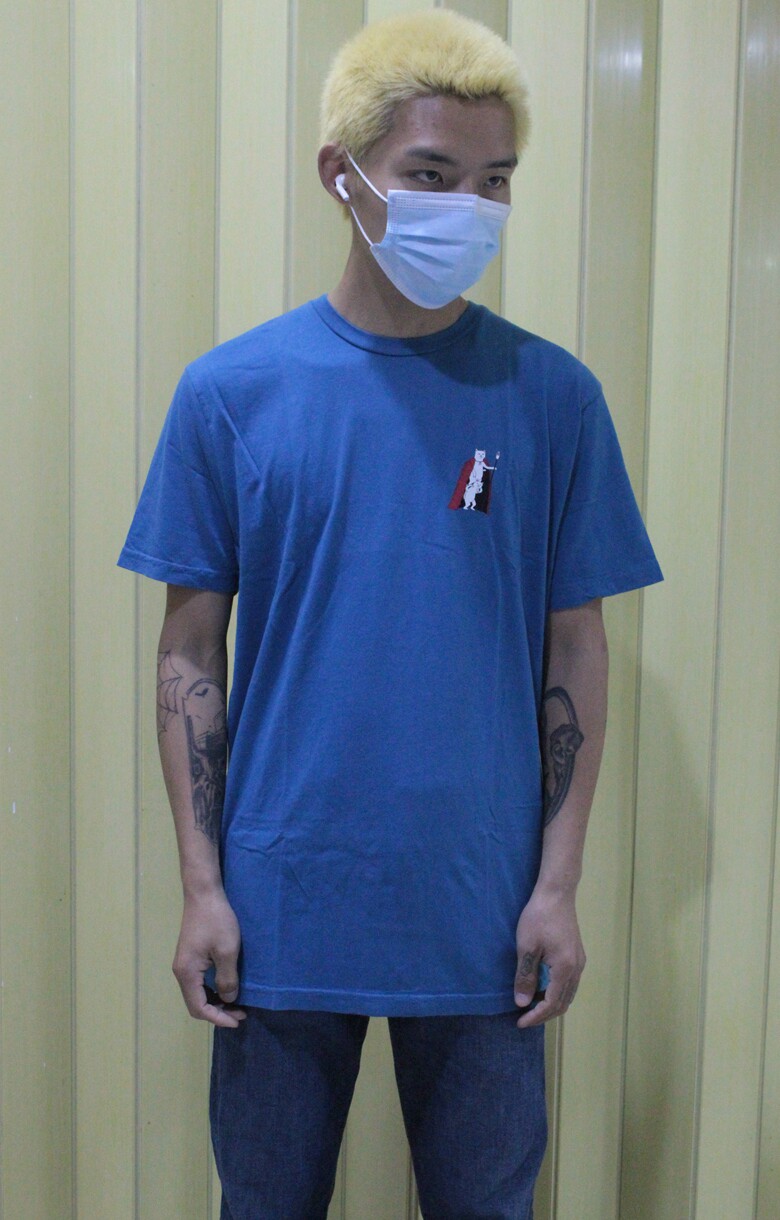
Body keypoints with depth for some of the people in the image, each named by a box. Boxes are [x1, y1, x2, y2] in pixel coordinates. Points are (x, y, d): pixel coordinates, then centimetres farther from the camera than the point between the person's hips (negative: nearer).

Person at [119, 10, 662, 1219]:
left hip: (483, 919, 1)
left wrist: (558, 883, -3)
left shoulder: (553, 396, -2)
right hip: (282, 910, 0)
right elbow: (192, 652, 0)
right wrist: (203, 885, -4)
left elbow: (575, 652, 1)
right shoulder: (231, 391, -3)